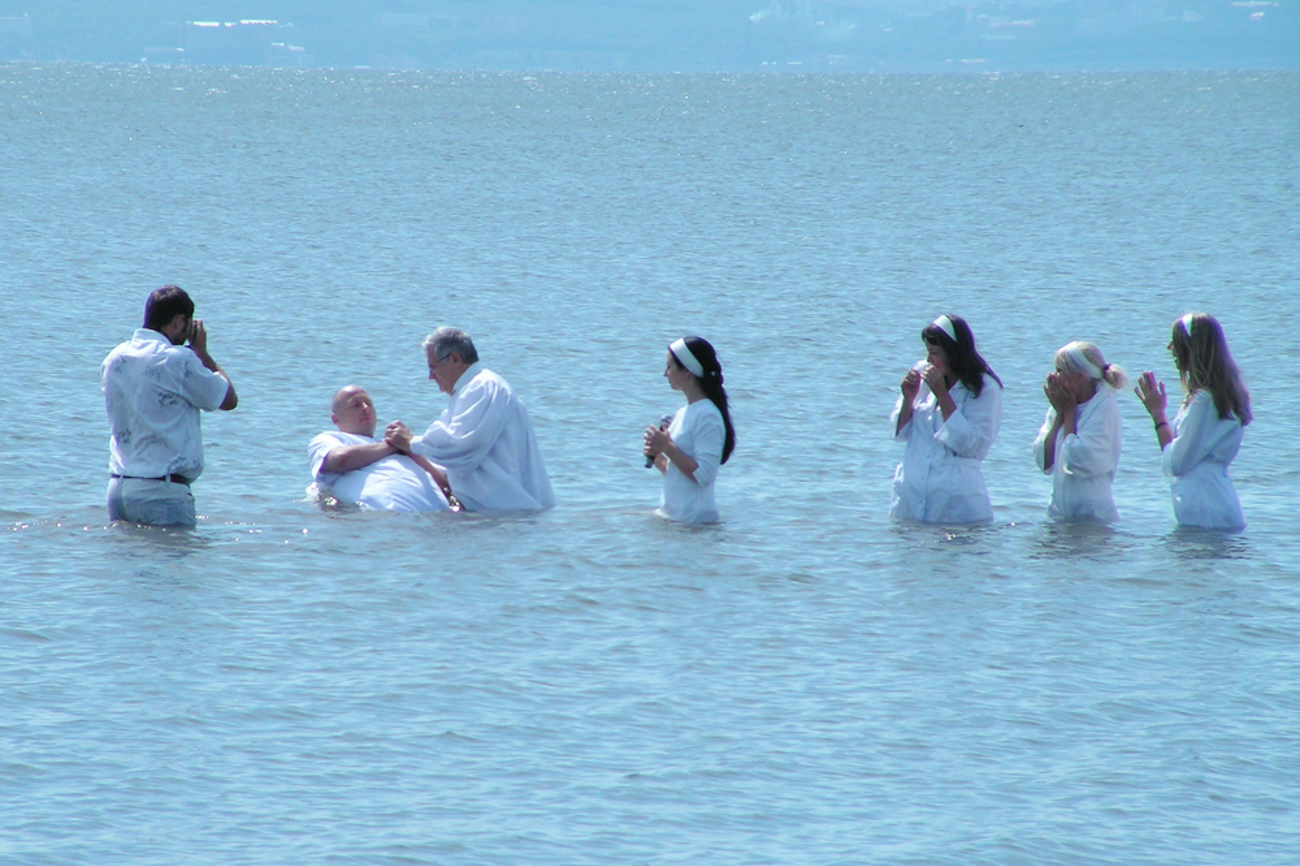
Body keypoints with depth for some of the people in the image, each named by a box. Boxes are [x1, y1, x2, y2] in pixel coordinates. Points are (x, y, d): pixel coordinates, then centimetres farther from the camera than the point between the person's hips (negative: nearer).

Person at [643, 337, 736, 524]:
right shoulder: (683, 414, 14)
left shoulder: (707, 416, -14)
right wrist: (656, 457, 2)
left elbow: (704, 475, -22)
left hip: (694, 518, -9)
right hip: (672, 514, 9)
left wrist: (667, 447, -19)